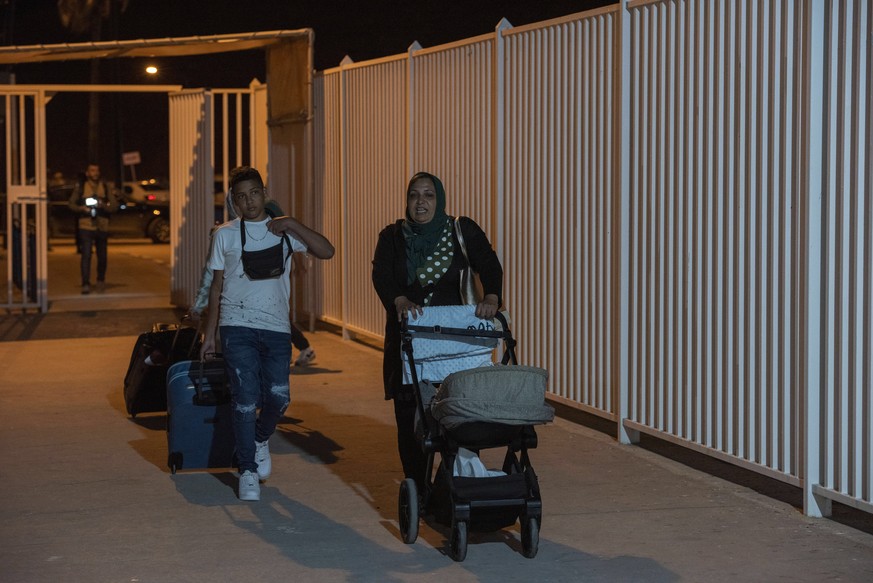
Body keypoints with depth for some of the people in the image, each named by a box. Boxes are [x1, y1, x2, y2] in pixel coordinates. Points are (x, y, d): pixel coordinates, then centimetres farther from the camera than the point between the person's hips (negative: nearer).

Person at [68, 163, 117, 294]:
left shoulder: (106, 188, 9)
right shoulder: (80, 187, 6)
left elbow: (114, 205, 4)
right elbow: (72, 204, 7)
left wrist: (103, 206, -16)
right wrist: (82, 208, -13)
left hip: (102, 227, 2)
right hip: (86, 226, -2)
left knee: (102, 256, 10)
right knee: (86, 255, -12)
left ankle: (101, 281, 30)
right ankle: (86, 284, -13)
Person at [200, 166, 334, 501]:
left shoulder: (283, 232, 10)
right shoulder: (225, 235, 9)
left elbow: (326, 251, -2)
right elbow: (217, 286, 11)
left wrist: (293, 225, -9)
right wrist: (209, 334, 8)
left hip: (276, 327, 1)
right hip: (238, 327, -1)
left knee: (278, 397, -7)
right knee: (245, 400, -8)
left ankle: (261, 439, 26)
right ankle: (248, 472, 2)